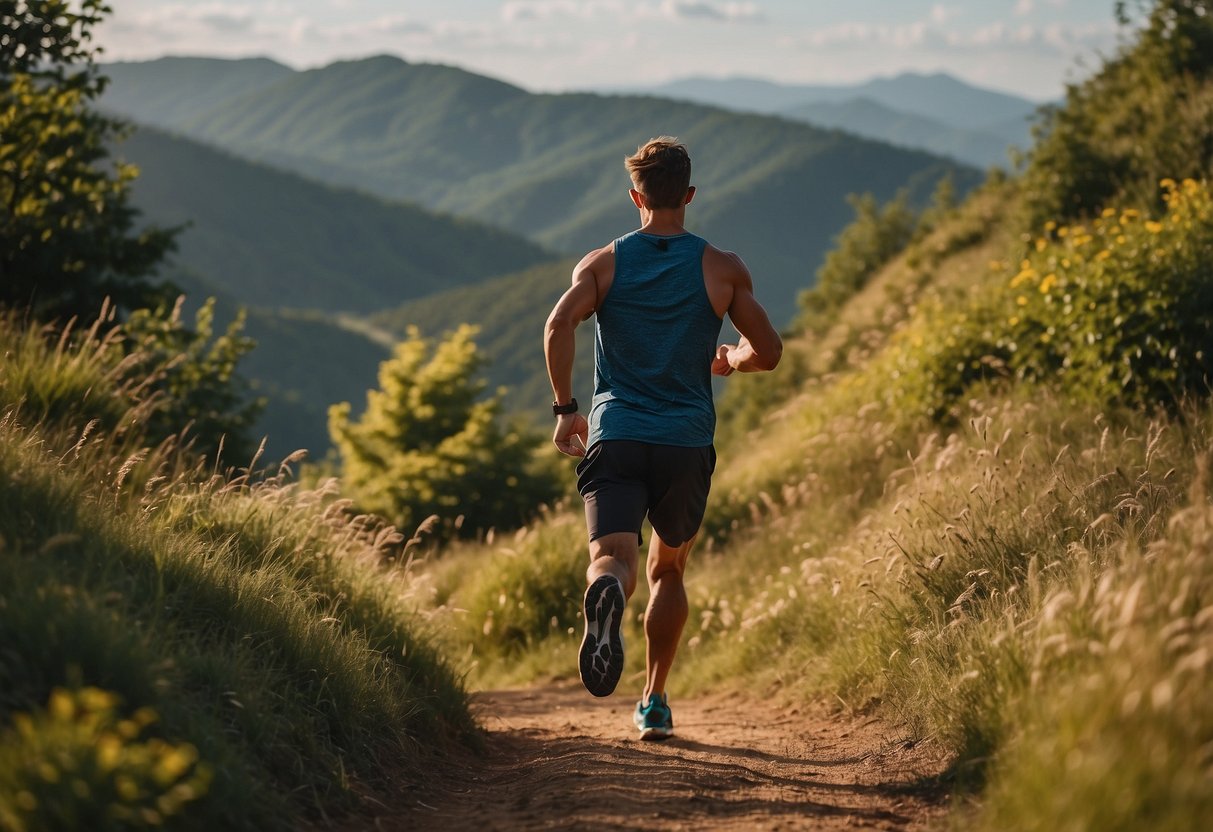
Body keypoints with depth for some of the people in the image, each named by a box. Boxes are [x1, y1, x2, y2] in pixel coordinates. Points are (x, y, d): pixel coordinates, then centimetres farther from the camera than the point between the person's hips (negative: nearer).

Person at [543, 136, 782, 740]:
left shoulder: (604, 263, 5)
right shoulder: (722, 269, 4)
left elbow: (559, 324, -11)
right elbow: (768, 352, 3)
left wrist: (565, 409, -3)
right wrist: (728, 361, 26)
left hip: (616, 437, -1)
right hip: (687, 442, 1)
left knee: (612, 556, -11)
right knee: (668, 570, 19)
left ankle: (607, 593, -49)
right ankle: (654, 703, 18)